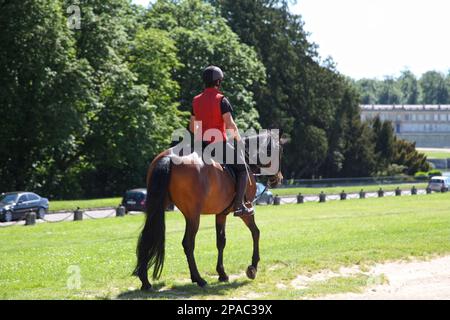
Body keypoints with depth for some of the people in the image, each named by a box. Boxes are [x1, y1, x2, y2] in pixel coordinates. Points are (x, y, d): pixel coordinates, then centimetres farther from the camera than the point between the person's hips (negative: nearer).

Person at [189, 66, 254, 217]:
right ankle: (239, 205, -3)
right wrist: (238, 138, -2)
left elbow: (192, 127, 12)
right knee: (241, 168, 7)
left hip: (202, 145, 6)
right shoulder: (221, 99, -12)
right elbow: (230, 124, -17)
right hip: (220, 144, -6)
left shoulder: (196, 101, 8)